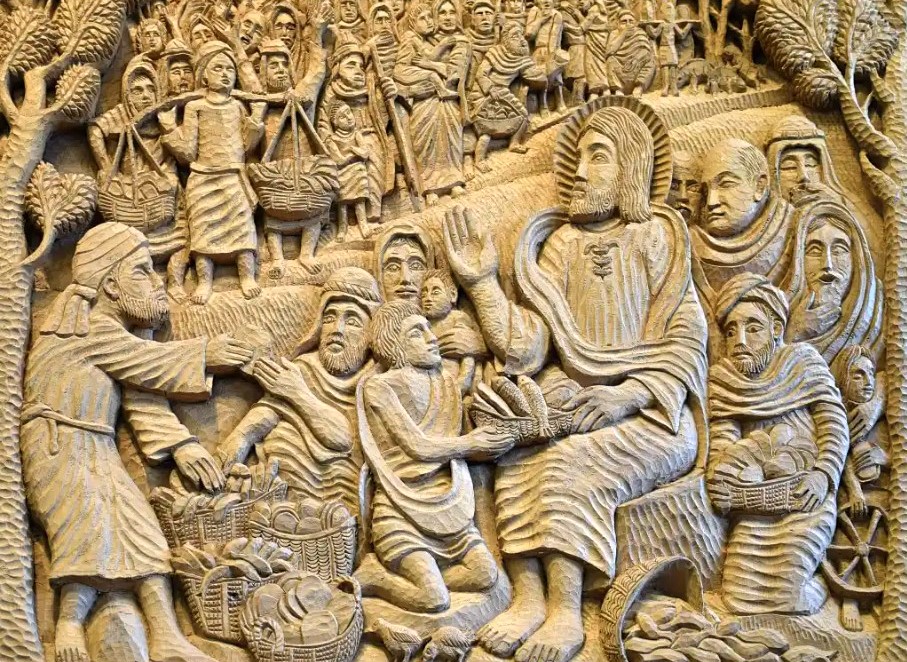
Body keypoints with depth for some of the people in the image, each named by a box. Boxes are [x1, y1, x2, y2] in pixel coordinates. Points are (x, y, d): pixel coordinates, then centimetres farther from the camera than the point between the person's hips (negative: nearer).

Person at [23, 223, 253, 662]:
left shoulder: (125, 329, 18)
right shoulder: (81, 317, -4)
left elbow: (144, 400, 9)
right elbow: (146, 361, -7)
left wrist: (180, 444, -4)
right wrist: (203, 355, 1)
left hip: (100, 451, 7)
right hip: (56, 444, -7)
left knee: (141, 528, -10)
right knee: (91, 526, -26)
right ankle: (69, 626, -25)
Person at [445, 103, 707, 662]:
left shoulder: (655, 238, 2)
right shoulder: (560, 245, 11)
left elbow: (687, 341, -5)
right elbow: (526, 348, 1)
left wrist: (625, 395, -18)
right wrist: (483, 280, -7)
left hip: (651, 413, -3)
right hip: (572, 404, 4)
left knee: (569, 464, -30)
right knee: (517, 457, -26)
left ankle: (566, 611, -26)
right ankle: (529, 597, -27)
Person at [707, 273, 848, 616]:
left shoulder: (804, 361, 5)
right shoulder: (722, 379, 7)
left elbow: (835, 424, 0)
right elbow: (723, 437, -3)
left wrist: (822, 475, -14)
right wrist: (719, 472, -24)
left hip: (804, 496, -2)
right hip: (754, 501, 2)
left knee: (786, 593, -16)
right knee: (741, 594, -10)